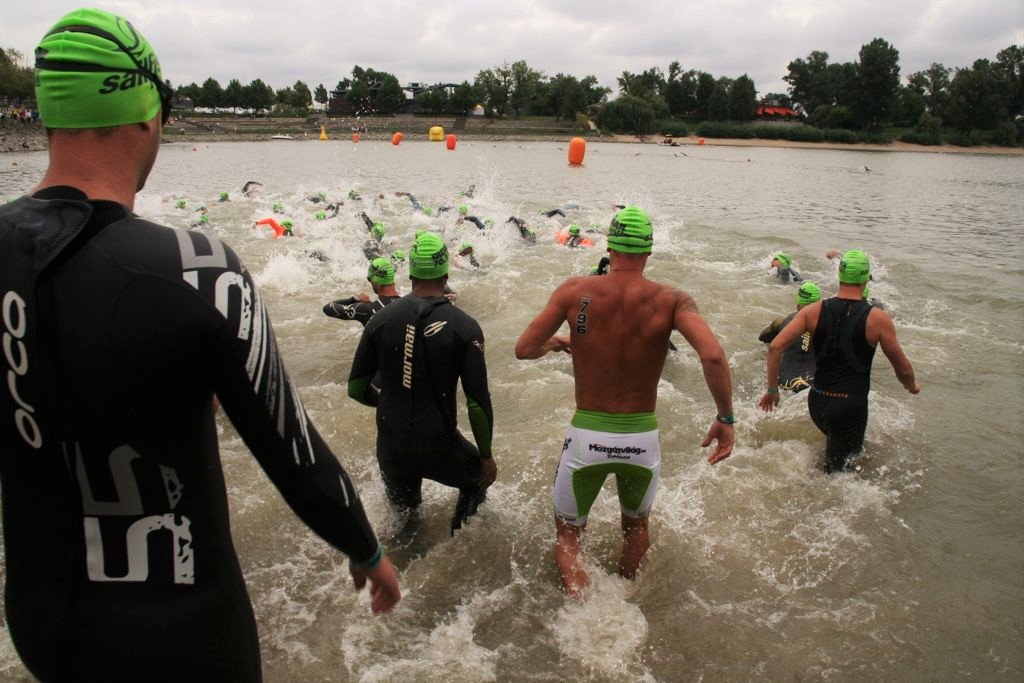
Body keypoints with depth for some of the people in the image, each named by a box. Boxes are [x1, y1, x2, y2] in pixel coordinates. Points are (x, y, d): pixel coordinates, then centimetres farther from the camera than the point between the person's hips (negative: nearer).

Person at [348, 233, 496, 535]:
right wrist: (487, 455, 1)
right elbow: (478, 401, -12)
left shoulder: (380, 320, -5)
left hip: (391, 447, 3)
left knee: (404, 516, 28)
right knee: (479, 476, 29)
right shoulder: (465, 327, -12)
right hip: (439, 447, -2)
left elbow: (356, 389, 1)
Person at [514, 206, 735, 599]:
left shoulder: (575, 291, -7)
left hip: (585, 437, -1)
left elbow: (524, 349, -6)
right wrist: (726, 418, -10)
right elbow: (713, 355, -23)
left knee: (567, 536, 20)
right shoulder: (671, 300, -9)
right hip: (642, 439, 1)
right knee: (636, 527, 31)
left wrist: (555, 343, 15)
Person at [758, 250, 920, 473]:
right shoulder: (878, 319, -9)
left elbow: (775, 347, -8)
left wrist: (772, 390, 1)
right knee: (835, 471, 7)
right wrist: (913, 386, 23)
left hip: (817, 402, 4)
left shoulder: (814, 311, -2)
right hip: (851, 406, -4)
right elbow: (903, 370, 0)